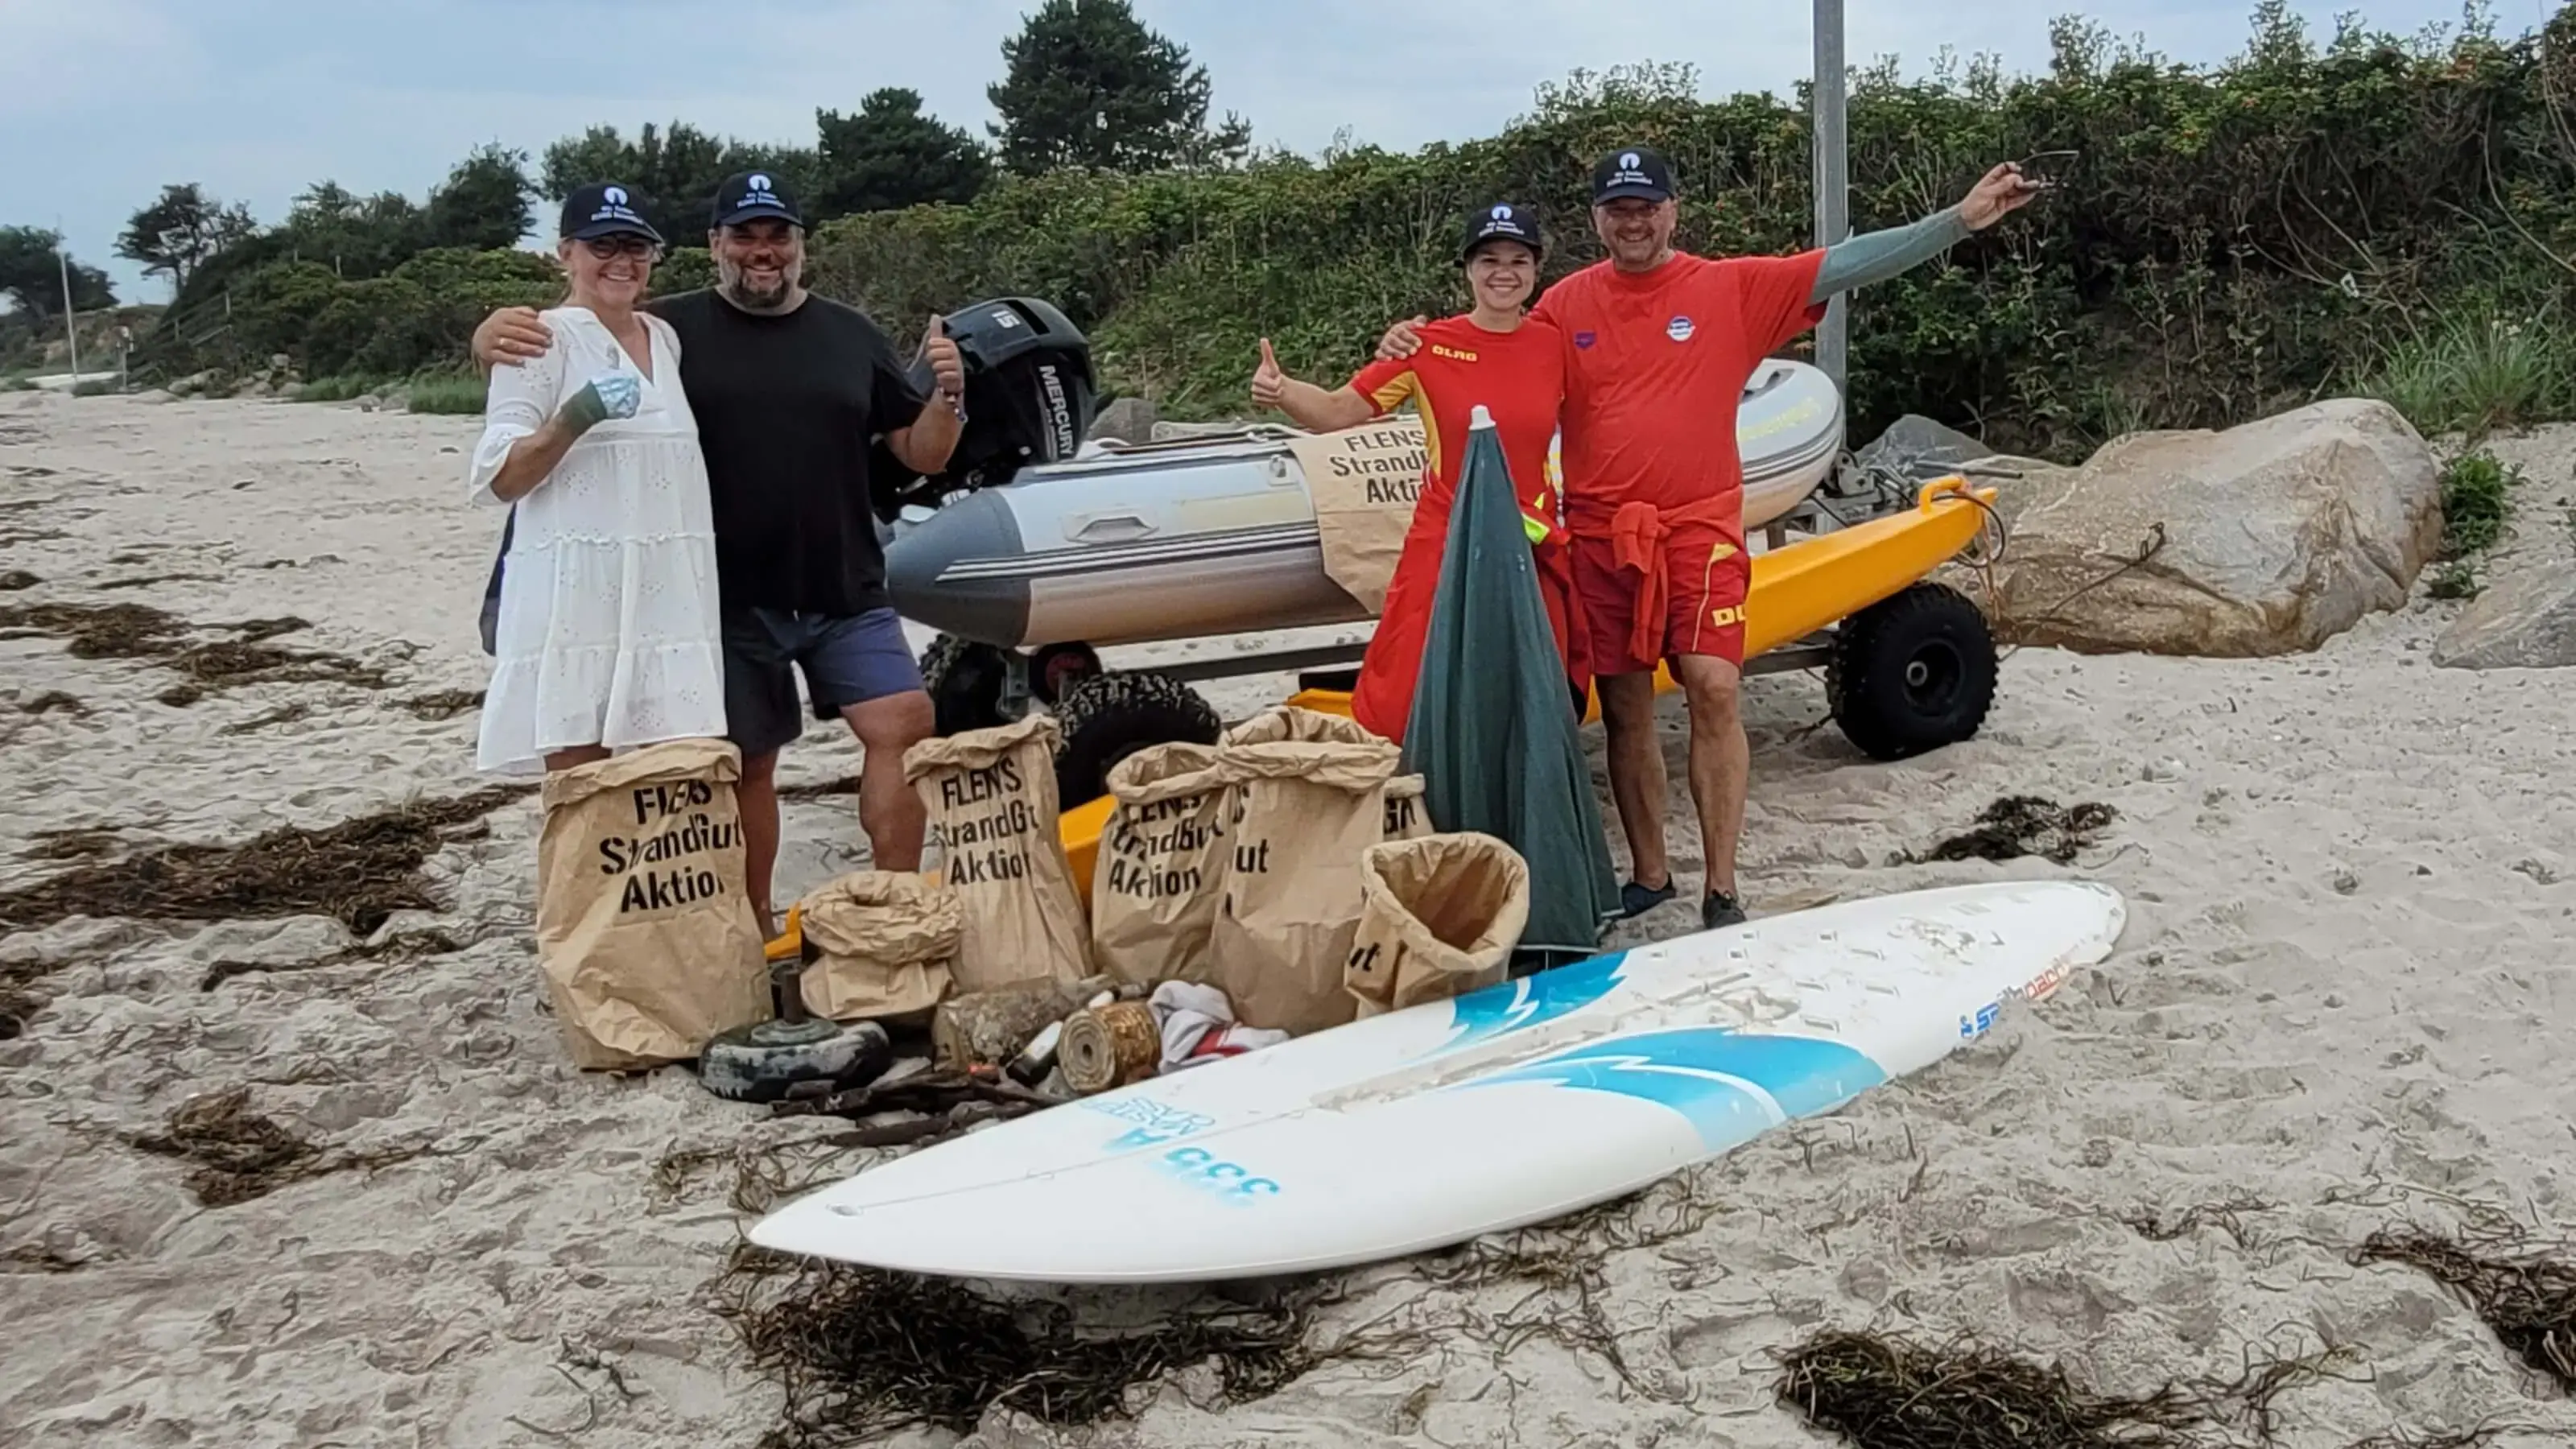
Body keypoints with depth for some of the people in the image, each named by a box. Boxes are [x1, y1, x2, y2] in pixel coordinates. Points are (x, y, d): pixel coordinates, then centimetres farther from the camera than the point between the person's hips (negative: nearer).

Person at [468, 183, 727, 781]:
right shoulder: (544, 338, -4)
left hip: (669, 594, 6)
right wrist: (577, 416, -24)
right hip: (576, 596, -6)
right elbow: (495, 481, -11)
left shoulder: (665, 337, 16)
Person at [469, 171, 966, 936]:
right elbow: (560, 353, -1)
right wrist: (495, 331, -24)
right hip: (729, 599, -2)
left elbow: (923, 454, 9)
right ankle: (756, 937, 21)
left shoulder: (852, 334, 8)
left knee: (903, 723, -11)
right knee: (747, 761, 8)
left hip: (847, 593, 2)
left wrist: (947, 393, -11)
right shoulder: (671, 328, 1)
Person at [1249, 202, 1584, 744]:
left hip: (1534, 554, 3)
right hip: (1444, 547, -2)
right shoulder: (1429, 345, -4)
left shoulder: (1552, 345, 3)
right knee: (1408, 708, -6)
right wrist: (1281, 393, -25)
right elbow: (1339, 411, -7)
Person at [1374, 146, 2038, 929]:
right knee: (1624, 708, 9)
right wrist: (1417, 343, -4)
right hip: (1600, 535, 2)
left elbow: (1845, 263, -3)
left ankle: (1721, 892, -3)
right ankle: (1649, 875, 24)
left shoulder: (1733, 288, 1)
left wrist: (1960, 219, -9)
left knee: (1714, 690, -13)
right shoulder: (1565, 304, 6)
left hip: (1700, 527, -2)